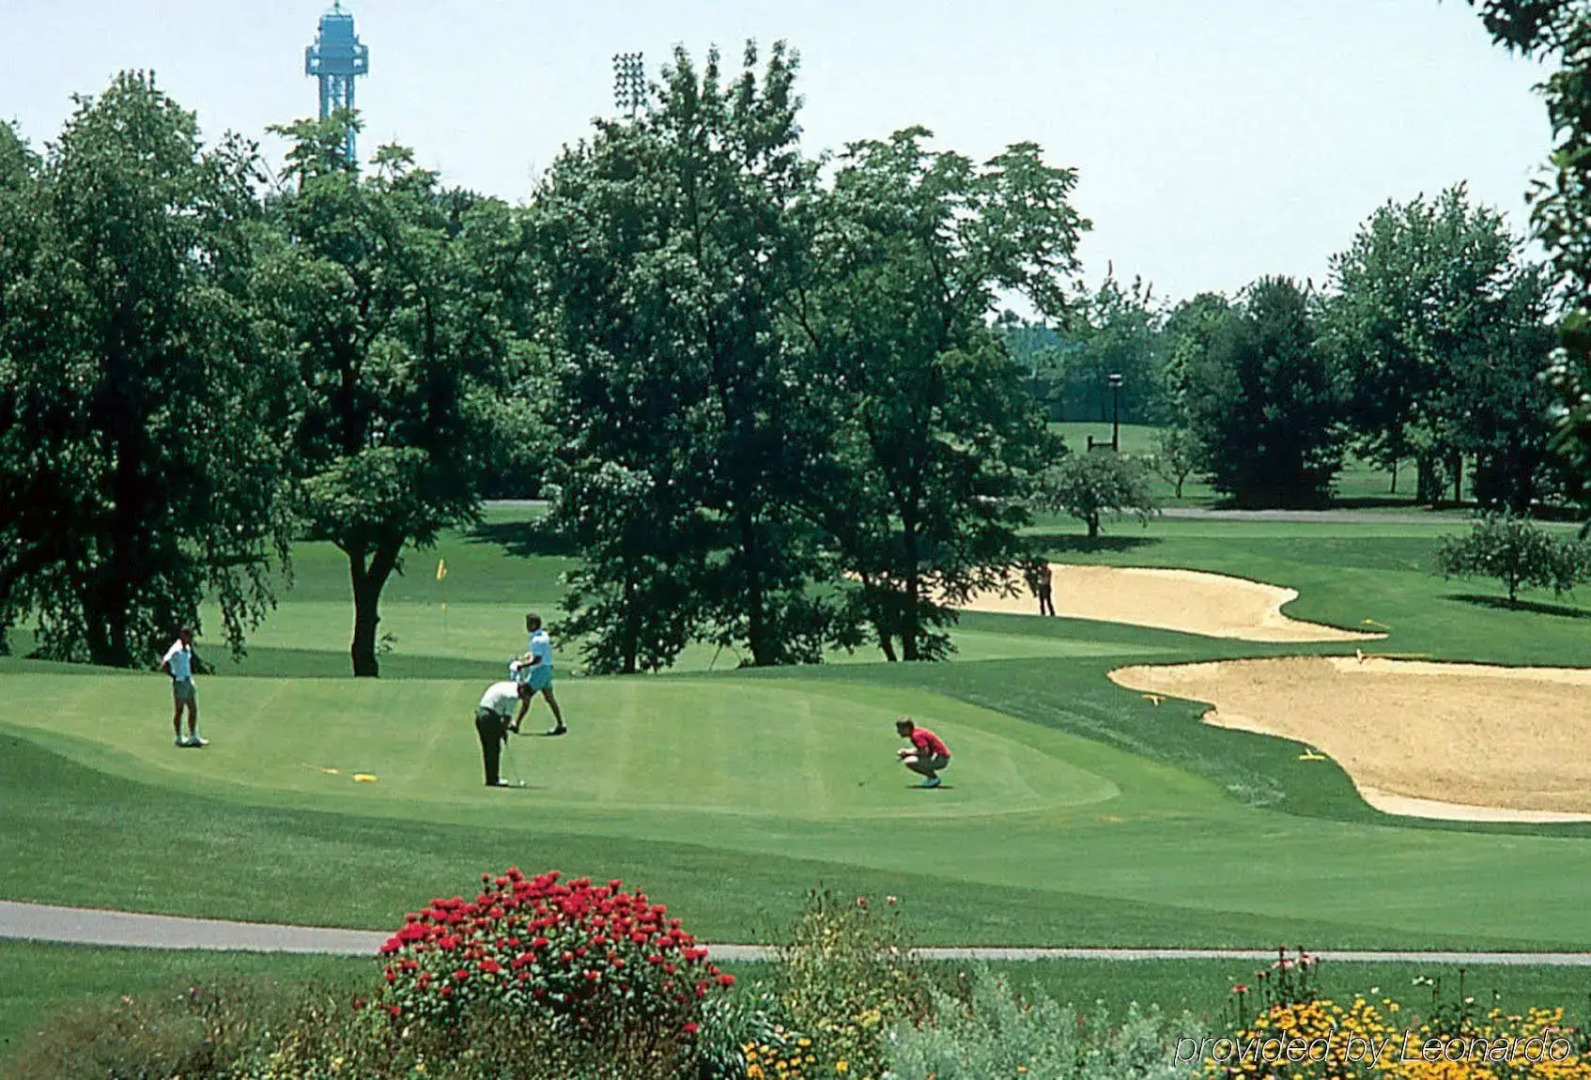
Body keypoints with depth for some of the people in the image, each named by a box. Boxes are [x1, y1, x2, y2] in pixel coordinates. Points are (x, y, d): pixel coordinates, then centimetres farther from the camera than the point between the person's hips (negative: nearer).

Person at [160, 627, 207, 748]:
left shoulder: (187, 649, 9)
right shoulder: (176, 650, -18)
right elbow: (163, 666, -22)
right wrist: (174, 676, -15)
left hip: (188, 682, 9)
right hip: (179, 683, -9)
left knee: (193, 710, 9)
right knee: (178, 711, 2)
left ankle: (193, 737, 15)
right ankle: (179, 738, 11)